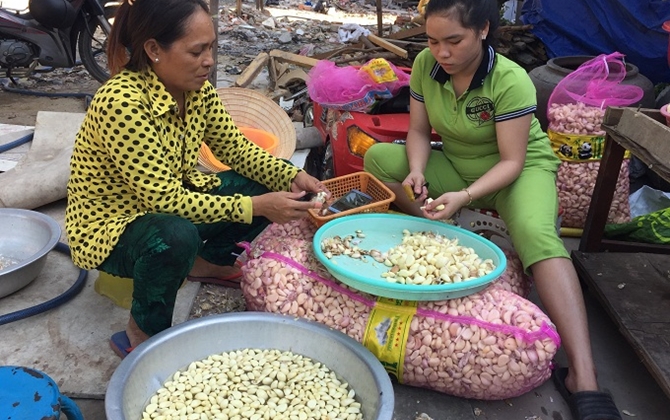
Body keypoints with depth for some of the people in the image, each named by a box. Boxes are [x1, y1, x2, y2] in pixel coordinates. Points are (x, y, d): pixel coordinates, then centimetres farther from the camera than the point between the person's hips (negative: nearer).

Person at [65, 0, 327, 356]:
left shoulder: (195, 87, -9)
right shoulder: (121, 102, -32)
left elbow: (235, 147, -1)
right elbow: (164, 199, -31)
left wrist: (292, 176, -16)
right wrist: (256, 207, -31)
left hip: (172, 201, 7)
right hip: (108, 225, -7)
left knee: (268, 186, -5)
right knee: (176, 238, -40)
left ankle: (208, 261, 17)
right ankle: (142, 337, -10)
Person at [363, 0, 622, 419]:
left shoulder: (511, 81, -24)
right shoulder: (425, 65, -11)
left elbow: (511, 161, -23)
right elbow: (419, 131, -3)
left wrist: (465, 197, -38)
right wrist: (417, 171, -25)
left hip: (521, 169, -4)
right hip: (454, 165, 5)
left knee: (536, 234, -38)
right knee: (378, 158, -17)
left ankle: (583, 380, -43)